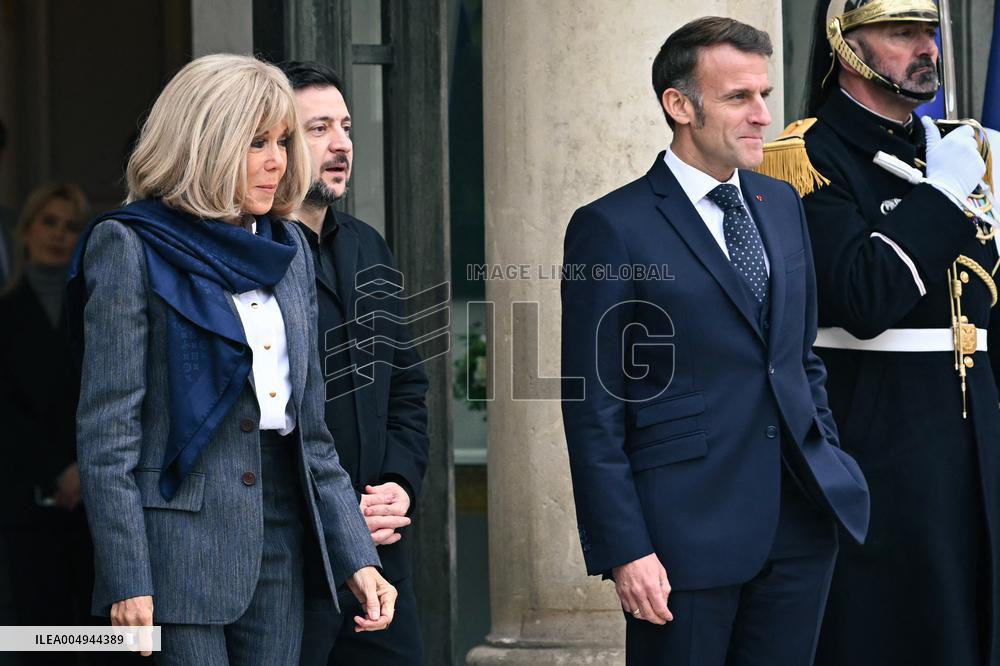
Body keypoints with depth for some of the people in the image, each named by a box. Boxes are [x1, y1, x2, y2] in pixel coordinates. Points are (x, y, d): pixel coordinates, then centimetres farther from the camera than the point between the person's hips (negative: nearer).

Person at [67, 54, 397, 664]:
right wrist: (127, 583, -16)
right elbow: (106, 432, -9)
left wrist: (356, 558, 9)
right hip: (180, 540, -6)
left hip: (280, 539, 6)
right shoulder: (131, 247, -4)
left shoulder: (290, 249, 16)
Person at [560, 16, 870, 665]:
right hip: (688, 532, -6)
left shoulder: (781, 204, 13)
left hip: (802, 522, 6)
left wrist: (831, 465, 13)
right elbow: (594, 410, -8)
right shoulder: (612, 229, -7)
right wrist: (623, 550, -13)